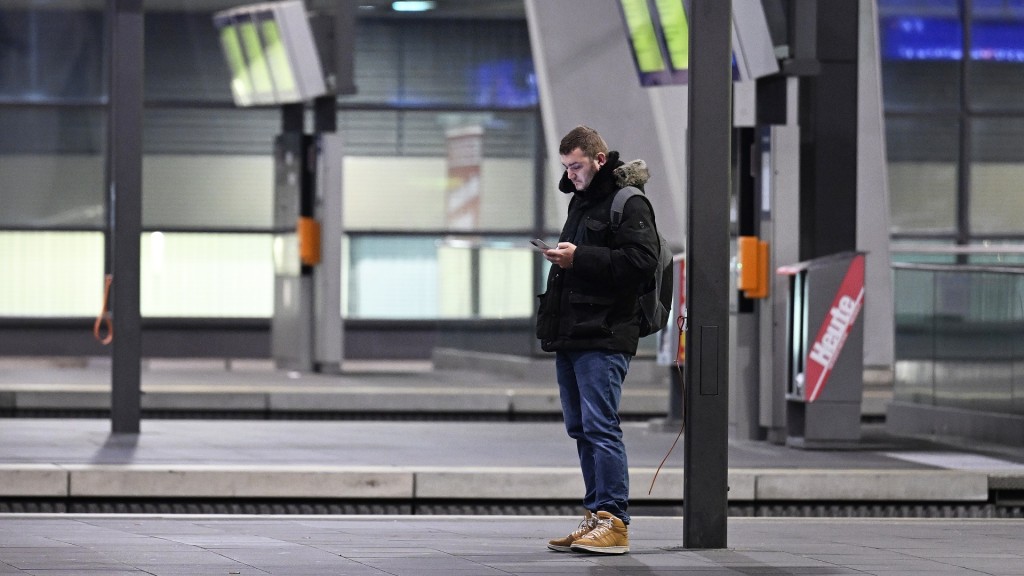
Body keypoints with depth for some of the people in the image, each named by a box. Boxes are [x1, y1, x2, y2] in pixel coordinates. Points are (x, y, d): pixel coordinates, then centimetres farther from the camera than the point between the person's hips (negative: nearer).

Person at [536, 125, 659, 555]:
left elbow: (642, 261, -19)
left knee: (600, 426, -12)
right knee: (581, 429, 10)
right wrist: (560, 258, 13)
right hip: (570, 336, 10)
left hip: (603, 337, -10)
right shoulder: (580, 201, 21)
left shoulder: (628, 204, -8)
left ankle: (613, 521, -11)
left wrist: (580, 258, -19)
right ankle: (596, 517, 15)